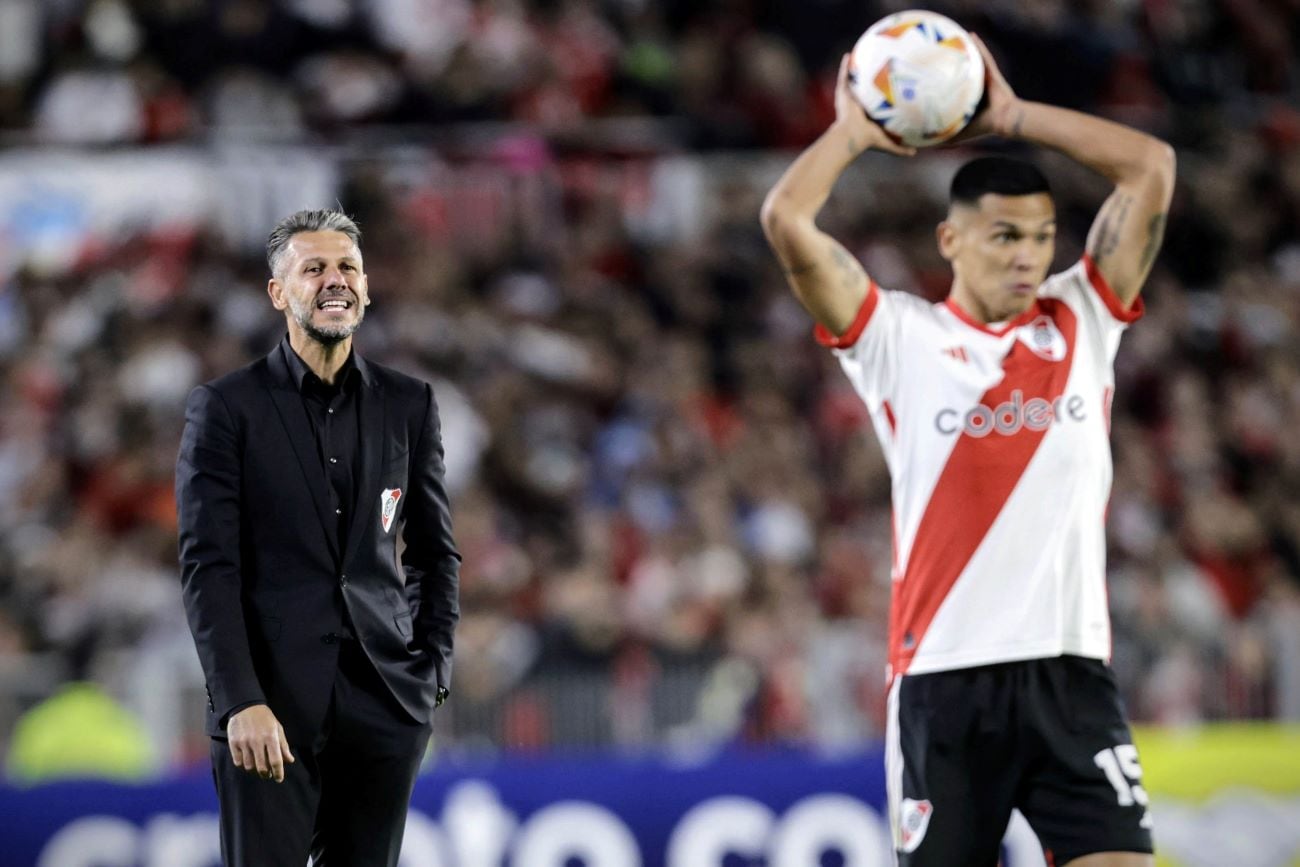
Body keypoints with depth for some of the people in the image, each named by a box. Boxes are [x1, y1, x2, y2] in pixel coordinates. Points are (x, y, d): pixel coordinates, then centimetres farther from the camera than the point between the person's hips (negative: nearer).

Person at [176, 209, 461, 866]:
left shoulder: (409, 405, 10)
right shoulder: (225, 408, -1)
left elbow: (435, 552, 16)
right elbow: (208, 566, -6)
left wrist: (432, 675, 5)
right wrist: (240, 702, -15)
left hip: (384, 703, 3)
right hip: (270, 703, -3)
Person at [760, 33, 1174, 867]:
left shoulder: (1083, 321, 10)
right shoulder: (898, 338, 3)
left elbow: (1152, 167, 5)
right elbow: (786, 219, -6)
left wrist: (1010, 115, 9)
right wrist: (853, 128, 9)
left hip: (1071, 669, 2)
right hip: (942, 678, -1)